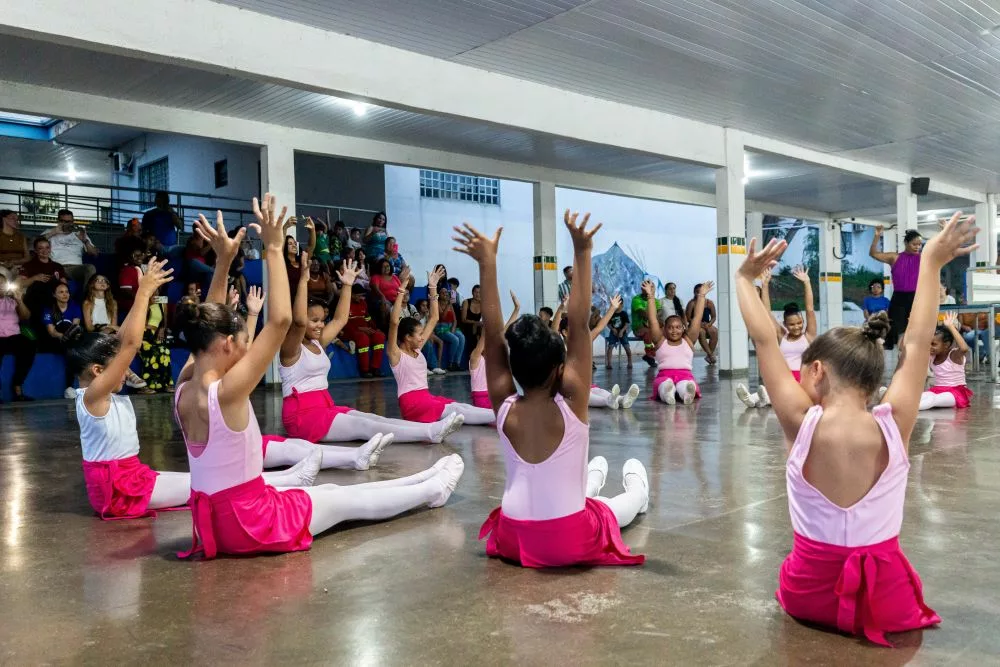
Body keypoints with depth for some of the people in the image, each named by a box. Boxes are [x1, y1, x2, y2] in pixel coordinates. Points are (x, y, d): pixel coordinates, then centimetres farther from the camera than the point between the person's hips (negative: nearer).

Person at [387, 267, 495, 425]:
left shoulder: (417, 349, 16)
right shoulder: (395, 353, -5)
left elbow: (433, 319, 18)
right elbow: (394, 322, -22)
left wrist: (433, 288, 12)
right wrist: (402, 288, -25)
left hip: (427, 397, 8)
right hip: (412, 402, -8)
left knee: (461, 406, -17)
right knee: (455, 410, -24)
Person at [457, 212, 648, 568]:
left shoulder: (505, 409, -9)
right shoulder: (570, 404, -18)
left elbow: (493, 336, -9)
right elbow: (579, 327, -20)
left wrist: (487, 263, -10)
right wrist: (582, 254, -22)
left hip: (513, 540, 4)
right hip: (570, 543, -3)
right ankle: (638, 491, 58)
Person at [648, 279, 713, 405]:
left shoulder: (688, 341, 22)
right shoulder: (660, 341, 19)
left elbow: (697, 318, 19)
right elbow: (652, 319, 12)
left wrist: (701, 295, 17)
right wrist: (650, 296, 10)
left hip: (685, 375, 1)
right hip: (664, 375, -1)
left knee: (686, 385, -39)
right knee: (666, 384, -40)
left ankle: (686, 392, -72)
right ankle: (667, 393, -73)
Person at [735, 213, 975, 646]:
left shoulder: (802, 424, -18)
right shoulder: (893, 426, -14)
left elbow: (764, 341, -10)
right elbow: (915, 343, -3)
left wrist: (744, 277, 4)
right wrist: (931, 264, 7)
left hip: (809, 595, -1)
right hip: (885, 602, 1)